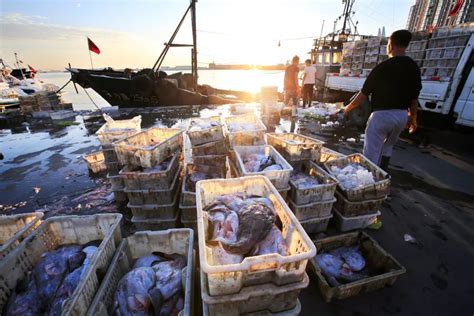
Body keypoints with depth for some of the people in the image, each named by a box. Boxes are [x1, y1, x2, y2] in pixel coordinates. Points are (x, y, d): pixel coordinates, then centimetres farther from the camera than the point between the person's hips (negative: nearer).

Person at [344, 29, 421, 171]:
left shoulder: (382, 67, -13)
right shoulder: (414, 67, 5)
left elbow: (364, 94, -11)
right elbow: (414, 97, 9)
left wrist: (348, 108, 4)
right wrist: (413, 118, 20)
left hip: (381, 114, -7)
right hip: (402, 115, 7)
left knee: (371, 153, 1)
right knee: (387, 147, 25)